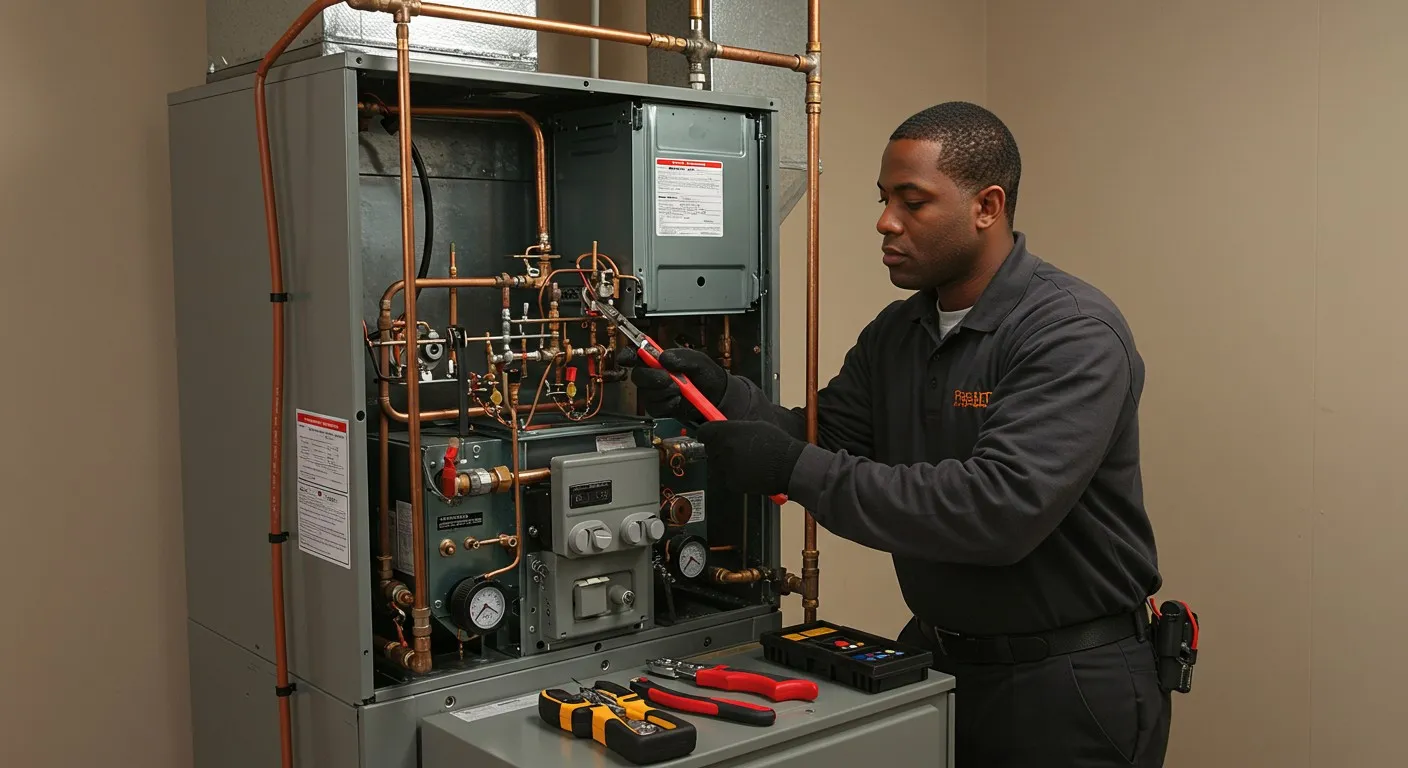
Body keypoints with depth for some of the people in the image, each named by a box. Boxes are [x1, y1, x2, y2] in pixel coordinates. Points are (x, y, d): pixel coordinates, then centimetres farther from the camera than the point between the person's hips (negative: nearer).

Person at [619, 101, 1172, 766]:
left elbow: (1003, 508, -31)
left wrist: (796, 468, -29)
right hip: (932, 656, 7)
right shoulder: (894, 333, 6)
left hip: (1064, 684, -6)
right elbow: (825, 440, 3)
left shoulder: (1074, 333, -20)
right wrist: (720, 398, -16)